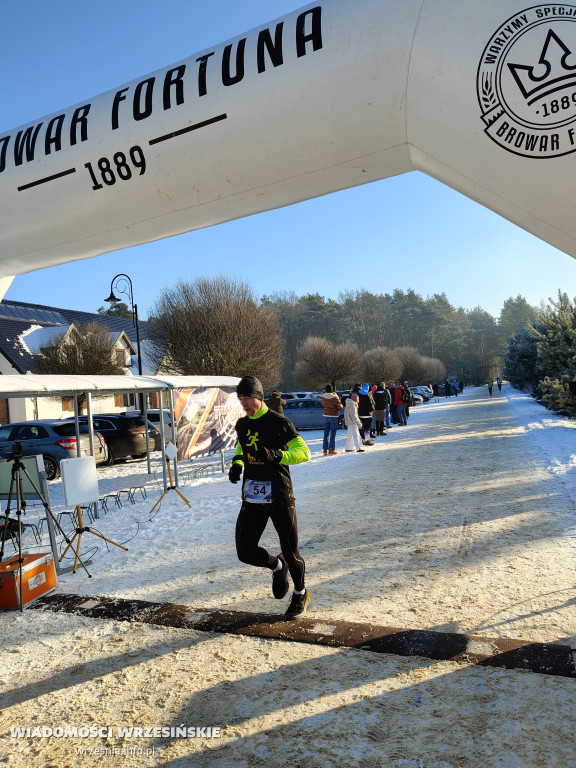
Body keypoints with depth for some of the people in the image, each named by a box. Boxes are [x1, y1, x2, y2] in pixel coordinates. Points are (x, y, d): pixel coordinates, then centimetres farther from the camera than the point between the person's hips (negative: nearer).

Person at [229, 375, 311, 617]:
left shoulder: (279, 423, -12)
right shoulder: (242, 425, 8)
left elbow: (303, 452, -15)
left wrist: (276, 455, -30)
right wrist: (237, 464, 6)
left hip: (279, 497, -5)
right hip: (252, 497, 6)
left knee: (290, 552, 6)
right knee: (245, 552, 1)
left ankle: (301, 594, 36)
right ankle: (277, 566, 35)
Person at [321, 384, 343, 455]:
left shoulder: (323, 397, -1)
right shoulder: (335, 398, -16)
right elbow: (340, 408, -10)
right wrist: (341, 405, 11)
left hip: (326, 416, 5)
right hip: (333, 417, -5)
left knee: (326, 433, 13)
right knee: (333, 434, 0)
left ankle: (325, 449, 15)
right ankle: (331, 450, -1)